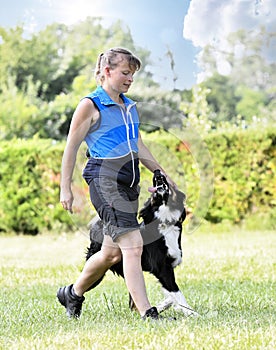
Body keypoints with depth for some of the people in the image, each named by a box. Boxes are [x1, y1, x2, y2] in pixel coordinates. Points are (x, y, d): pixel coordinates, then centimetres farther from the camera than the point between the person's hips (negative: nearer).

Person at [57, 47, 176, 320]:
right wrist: (65, 188, -5)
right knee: (132, 245, -17)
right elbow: (71, 147, -3)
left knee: (112, 252, 11)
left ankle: (73, 294, 32)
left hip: (128, 182, 8)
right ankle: (146, 313, -17)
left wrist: (162, 174, 22)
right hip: (105, 182, -8)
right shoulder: (90, 105, -4)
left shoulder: (130, 106, 18)